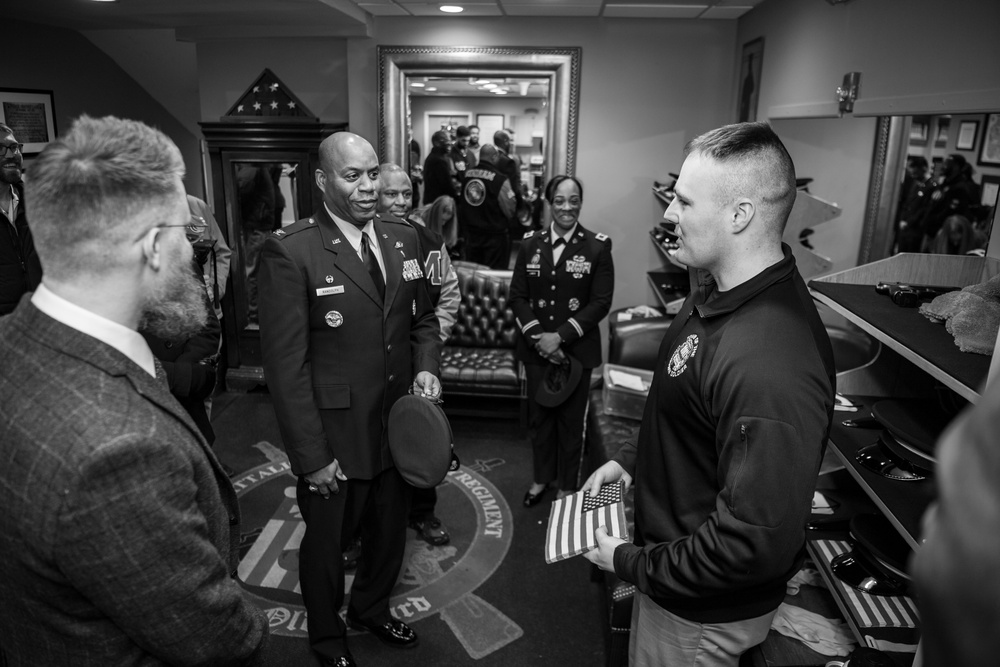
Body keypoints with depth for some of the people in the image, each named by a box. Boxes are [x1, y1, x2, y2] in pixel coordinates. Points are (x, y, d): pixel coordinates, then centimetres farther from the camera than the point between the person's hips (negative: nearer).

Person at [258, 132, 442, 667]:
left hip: (400, 423, 6)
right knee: (327, 541, 18)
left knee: (390, 531, 23)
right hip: (335, 435, -5)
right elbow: (285, 363, -17)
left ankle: (371, 609, 53)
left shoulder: (403, 238, 2)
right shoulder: (289, 251, -17)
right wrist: (311, 456, -17)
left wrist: (426, 367, -6)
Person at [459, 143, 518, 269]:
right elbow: (510, 210, -12)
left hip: (469, 234, 5)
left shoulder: (466, 175, -2)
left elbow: (460, 205, 7)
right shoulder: (500, 180, -17)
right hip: (495, 235, -5)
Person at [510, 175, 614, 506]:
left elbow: (601, 302, -9)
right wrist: (537, 336, -12)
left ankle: (567, 485, 29)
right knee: (539, 415, 14)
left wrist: (560, 336, -16)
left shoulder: (597, 247, -6)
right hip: (536, 348, 3)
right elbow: (517, 296, 2)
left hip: (577, 350, -2)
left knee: (571, 419, 9)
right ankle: (541, 478, 35)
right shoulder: (530, 244, 3)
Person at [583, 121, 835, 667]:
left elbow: (758, 540, -33)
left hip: (703, 615, -8)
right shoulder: (718, 292, -3)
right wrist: (630, 458, 3)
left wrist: (632, 564, -20)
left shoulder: (771, 364, -37)